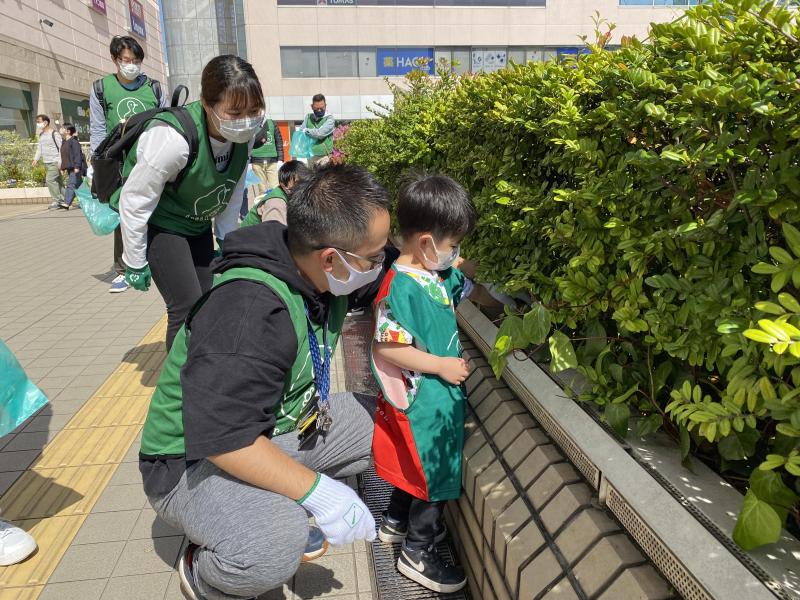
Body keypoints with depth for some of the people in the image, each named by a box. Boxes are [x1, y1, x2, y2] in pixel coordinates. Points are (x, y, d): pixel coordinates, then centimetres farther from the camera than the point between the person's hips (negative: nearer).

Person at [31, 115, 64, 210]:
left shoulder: (54, 134, -10)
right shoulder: (41, 135, 14)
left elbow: (61, 148, -11)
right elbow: (39, 148, 18)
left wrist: (60, 162, -16)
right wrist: (36, 159, 6)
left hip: (54, 162, -8)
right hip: (46, 162, 8)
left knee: (50, 179, -15)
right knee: (58, 181, 10)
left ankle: (56, 200, -8)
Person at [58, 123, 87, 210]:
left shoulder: (73, 141, -10)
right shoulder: (64, 143, 18)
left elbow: (77, 155, -18)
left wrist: (77, 167, -24)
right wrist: (64, 167, 22)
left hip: (75, 168, -9)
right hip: (70, 168, 9)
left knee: (71, 185, -16)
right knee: (79, 185, 15)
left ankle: (66, 203, -23)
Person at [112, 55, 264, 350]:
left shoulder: (245, 133, -15)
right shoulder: (174, 139, -35)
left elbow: (232, 193, 1)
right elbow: (134, 203, -23)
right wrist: (135, 264, -14)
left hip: (198, 224, 7)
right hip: (159, 223, -6)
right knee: (187, 309, -12)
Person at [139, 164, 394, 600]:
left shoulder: (325, 274, -8)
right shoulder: (246, 309, -34)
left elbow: (394, 275, 13)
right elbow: (220, 438, -36)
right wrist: (316, 489, -33)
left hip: (279, 431, 8)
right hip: (194, 462, -8)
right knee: (275, 547, -36)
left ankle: (279, 514, 10)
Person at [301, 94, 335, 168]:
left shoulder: (329, 119, -4)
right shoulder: (308, 117, 11)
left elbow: (320, 133, -17)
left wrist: (306, 131, -3)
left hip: (325, 157, -4)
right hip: (311, 157, 4)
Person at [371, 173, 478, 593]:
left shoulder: (441, 273, 1)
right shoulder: (400, 287, -27)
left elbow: (468, 290, 19)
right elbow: (387, 349, -28)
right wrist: (441, 365, -23)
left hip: (438, 394, 9)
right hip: (420, 401, -9)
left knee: (413, 465, 26)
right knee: (434, 472, 7)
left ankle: (395, 522, 49)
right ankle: (416, 553, 29)